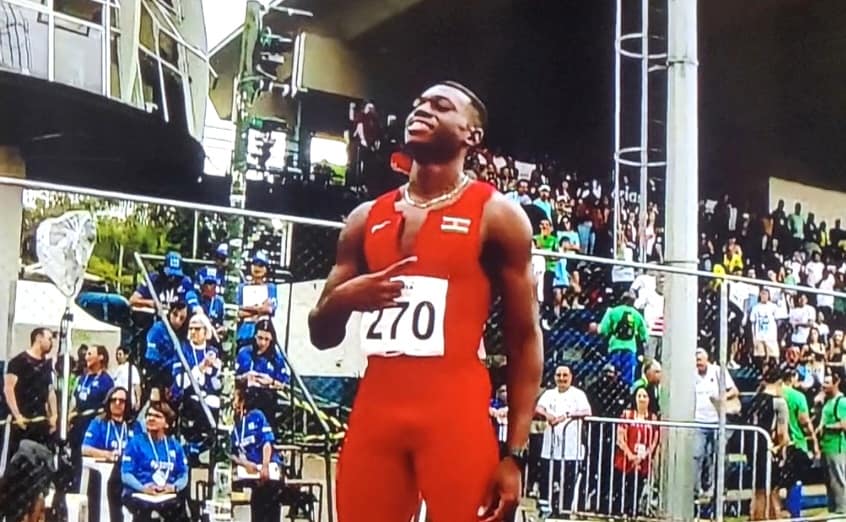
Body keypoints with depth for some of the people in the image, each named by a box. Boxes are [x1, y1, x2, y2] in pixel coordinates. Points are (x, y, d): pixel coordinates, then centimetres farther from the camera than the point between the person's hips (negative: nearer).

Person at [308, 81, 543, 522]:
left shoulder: (497, 215, 2)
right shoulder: (366, 219, 14)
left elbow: (525, 339, 0)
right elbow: (321, 336, 18)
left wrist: (516, 454, -8)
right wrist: (341, 299, -7)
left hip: (455, 416, -4)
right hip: (374, 413, 5)